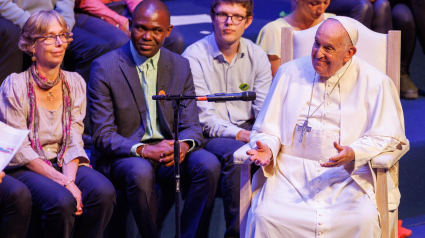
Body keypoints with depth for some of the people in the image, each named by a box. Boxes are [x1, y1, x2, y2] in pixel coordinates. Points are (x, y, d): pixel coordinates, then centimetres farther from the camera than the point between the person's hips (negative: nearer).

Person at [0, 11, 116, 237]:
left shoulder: (75, 83, 7)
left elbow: (74, 142, 2)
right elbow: (20, 151, -11)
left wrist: (70, 178, -18)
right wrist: (62, 182, -20)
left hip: (64, 165, 4)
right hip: (25, 168, -4)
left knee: (103, 191, -27)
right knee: (62, 200, -34)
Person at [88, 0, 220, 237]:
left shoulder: (180, 66, 7)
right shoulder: (105, 67, -4)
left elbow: (191, 126, 5)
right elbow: (103, 135, -8)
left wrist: (184, 145, -21)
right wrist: (143, 150, -26)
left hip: (170, 150, 3)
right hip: (124, 154, -3)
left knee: (209, 164, -26)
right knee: (140, 172, -37)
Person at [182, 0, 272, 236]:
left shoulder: (257, 56, 7)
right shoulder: (194, 56, -8)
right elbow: (204, 117, -13)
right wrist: (240, 134, -25)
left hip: (247, 130, 4)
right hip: (210, 135, -4)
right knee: (236, 154, -35)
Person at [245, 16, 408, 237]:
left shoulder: (373, 82, 4)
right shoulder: (290, 72, 11)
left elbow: (387, 136, 0)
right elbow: (268, 127, 14)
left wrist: (353, 154, -19)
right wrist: (267, 147, -10)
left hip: (350, 174, -1)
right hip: (292, 172, 1)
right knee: (264, 216, -27)